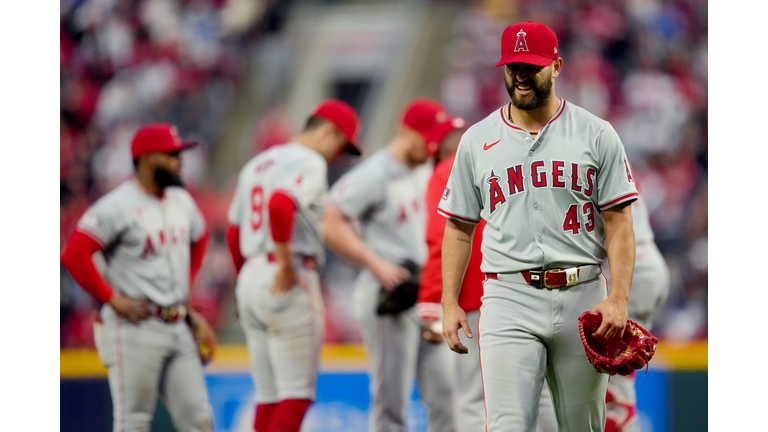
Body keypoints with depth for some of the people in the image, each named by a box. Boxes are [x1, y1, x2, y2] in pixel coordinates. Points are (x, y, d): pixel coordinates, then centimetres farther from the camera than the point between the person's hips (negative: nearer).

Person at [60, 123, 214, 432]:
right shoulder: (118, 206, -11)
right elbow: (74, 254, -17)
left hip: (178, 327, 7)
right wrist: (113, 300, -15)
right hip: (135, 329, -7)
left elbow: (199, 240, 34)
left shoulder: (182, 201, 13)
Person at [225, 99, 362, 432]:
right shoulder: (309, 163, -8)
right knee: (298, 394, -7)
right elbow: (279, 204, -26)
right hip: (291, 282, -9)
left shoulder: (257, 164, 20)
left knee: (269, 395, 9)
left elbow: (234, 233, 22)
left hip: (249, 279, 9)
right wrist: (285, 264, -21)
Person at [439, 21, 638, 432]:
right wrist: (449, 302, 3)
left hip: (583, 297, 0)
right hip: (508, 300, 0)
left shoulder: (596, 135, 4)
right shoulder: (477, 140, 9)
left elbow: (618, 222, 1)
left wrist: (618, 298, -11)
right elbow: (459, 227, 13)